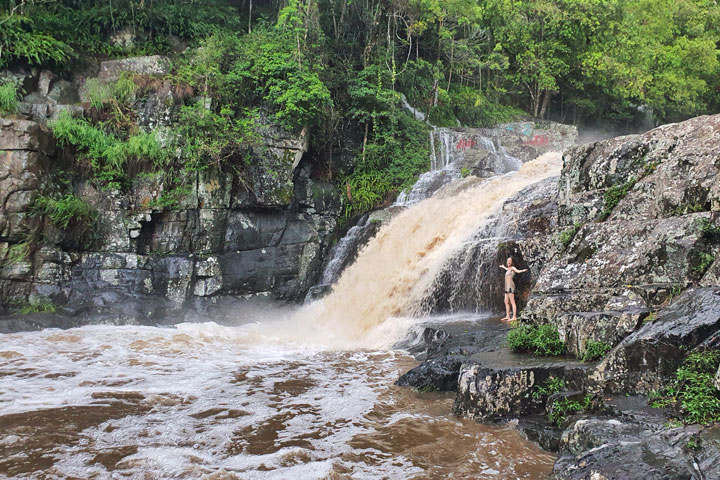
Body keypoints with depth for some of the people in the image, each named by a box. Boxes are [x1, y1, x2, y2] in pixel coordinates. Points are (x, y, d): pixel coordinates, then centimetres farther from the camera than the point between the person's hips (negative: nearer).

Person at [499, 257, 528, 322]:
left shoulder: (512, 268, -3)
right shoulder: (509, 269, 21)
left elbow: (517, 271, -23)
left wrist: (523, 270, -44)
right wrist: (503, 267, 67)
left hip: (510, 286, -9)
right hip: (507, 287, 9)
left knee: (512, 302, -12)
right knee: (506, 302, 9)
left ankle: (514, 317, -15)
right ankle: (507, 316, 14)